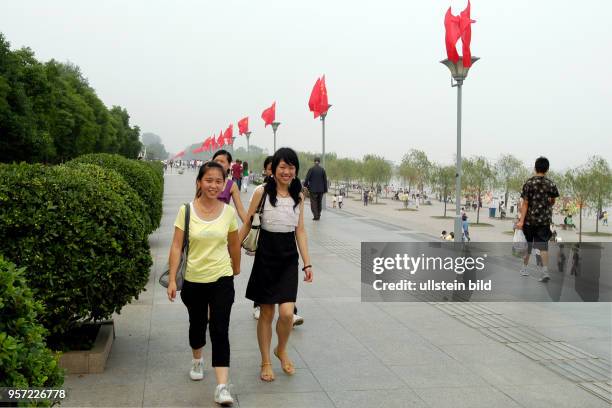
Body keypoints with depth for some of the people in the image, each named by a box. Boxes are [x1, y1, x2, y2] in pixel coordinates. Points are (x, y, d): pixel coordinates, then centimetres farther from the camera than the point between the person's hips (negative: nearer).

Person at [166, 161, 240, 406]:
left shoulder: (229, 212, -5)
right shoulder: (186, 211, -9)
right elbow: (177, 246, -8)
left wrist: (236, 270, 19)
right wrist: (172, 279, -13)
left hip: (221, 279, -1)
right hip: (194, 279, 1)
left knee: (220, 331, -8)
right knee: (197, 324, 20)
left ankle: (222, 387, -6)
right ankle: (197, 361, 49)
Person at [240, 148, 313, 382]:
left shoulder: (298, 196, 5)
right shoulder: (262, 192, -5)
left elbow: (300, 230, 9)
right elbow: (247, 225, 0)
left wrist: (307, 263, 5)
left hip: (289, 258, 2)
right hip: (266, 255, -2)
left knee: (287, 313, -9)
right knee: (267, 313, 7)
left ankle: (281, 350, 22)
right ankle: (265, 362, 24)